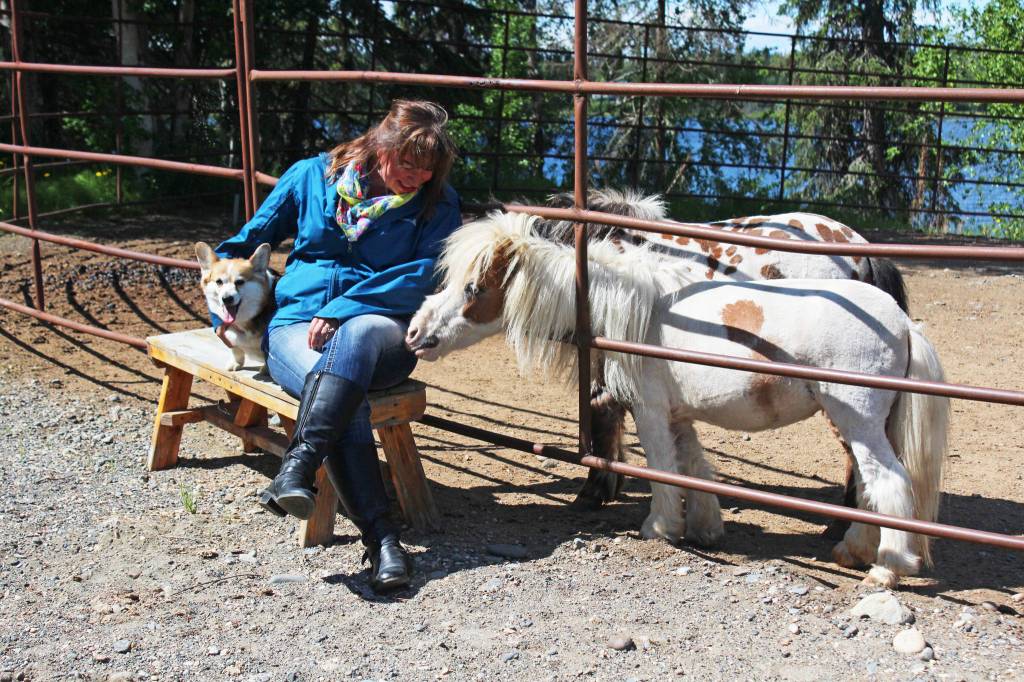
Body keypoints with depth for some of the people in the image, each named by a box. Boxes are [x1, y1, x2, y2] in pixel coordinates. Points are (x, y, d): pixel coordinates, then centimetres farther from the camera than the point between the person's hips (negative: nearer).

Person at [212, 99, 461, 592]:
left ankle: (298, 467, -50)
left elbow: (422, 277, -8)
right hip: (296, 322, 1)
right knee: (341, 392, -34)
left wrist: (340, 311, -17)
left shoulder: (436, 204, 4)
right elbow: (253, 237, 19)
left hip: (381, 328, -1)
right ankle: (380, 538, -40)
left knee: (356, 335, -40)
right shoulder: (313, 175, 8)